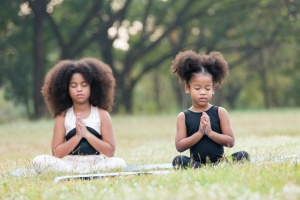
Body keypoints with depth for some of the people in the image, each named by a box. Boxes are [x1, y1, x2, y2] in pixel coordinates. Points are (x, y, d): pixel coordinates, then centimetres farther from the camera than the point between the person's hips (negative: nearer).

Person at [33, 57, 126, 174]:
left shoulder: (102, 114, 4)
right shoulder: (63, 116, 5)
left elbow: (110, 152, -3)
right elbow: (56, 154, -2)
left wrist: (87, 134, -13)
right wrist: (77, 136, -15)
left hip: (96, 163, -1)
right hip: (70, 163, 1)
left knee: (119, 163, -31)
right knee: (39, 162, -26)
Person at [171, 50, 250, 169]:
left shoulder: (220, 112, 7)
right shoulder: (183, 117, 7)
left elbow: (230, 142, 2)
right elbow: (179, 146, -2)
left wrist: (210, 132, -12)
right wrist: (200, 133, -12)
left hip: (219, 162, 1)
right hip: (196, 163, -1)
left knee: (243, 156, -24)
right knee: (178, 160, -30)